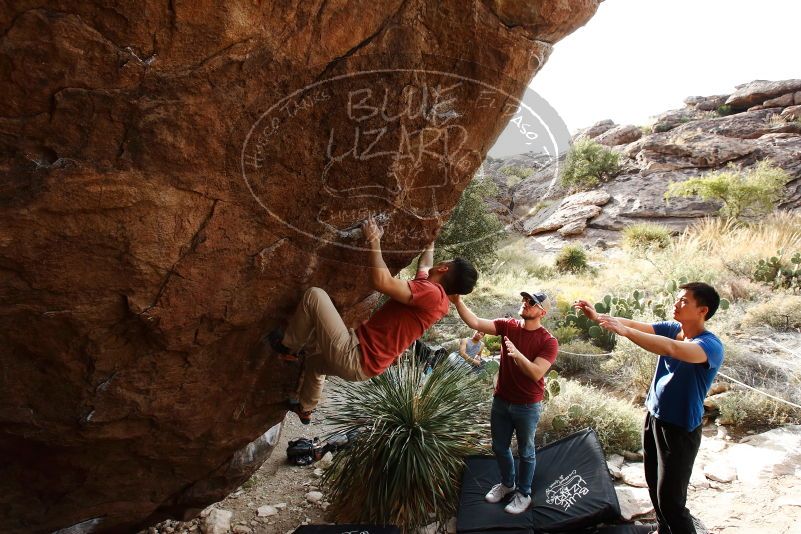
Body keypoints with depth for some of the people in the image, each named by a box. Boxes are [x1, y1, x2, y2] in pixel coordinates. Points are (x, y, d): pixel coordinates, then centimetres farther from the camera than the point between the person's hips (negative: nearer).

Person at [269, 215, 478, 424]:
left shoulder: (431, 292, -20)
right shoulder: (438, 298, 9)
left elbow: (381, 281, -31)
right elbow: (424, 267, 32)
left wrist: (374, 241, -20)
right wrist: (430, 244, 45)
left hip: (353, 358, -10)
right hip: (365, 364, 10)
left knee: (314, 295, -8)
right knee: (315, 361, 39)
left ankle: (287, 347, 10)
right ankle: (305, 409, 58)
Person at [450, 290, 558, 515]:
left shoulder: (548, 341, -16)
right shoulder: (508, 326, -6)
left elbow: (537, 374, -25)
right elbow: (475, 323, -17)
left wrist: (517, 354, -39)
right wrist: (458, 302, -31)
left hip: (528, 406, -4)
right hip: (501, 401, 4)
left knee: (525, 452, 15)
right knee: (499, 447, 20)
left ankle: (523, 494, 36)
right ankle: (507, 483, 45)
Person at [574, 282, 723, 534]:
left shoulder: (711, 346, -22)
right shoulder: (672, 329, 0)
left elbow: (671, 349, -41)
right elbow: (637, 326, -9)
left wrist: (624, 331, -44)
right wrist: (597, 317, -23)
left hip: (679, 430, -7)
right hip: (653, 419, 7)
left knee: (670, 501, -1)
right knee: (655, 488, 21)